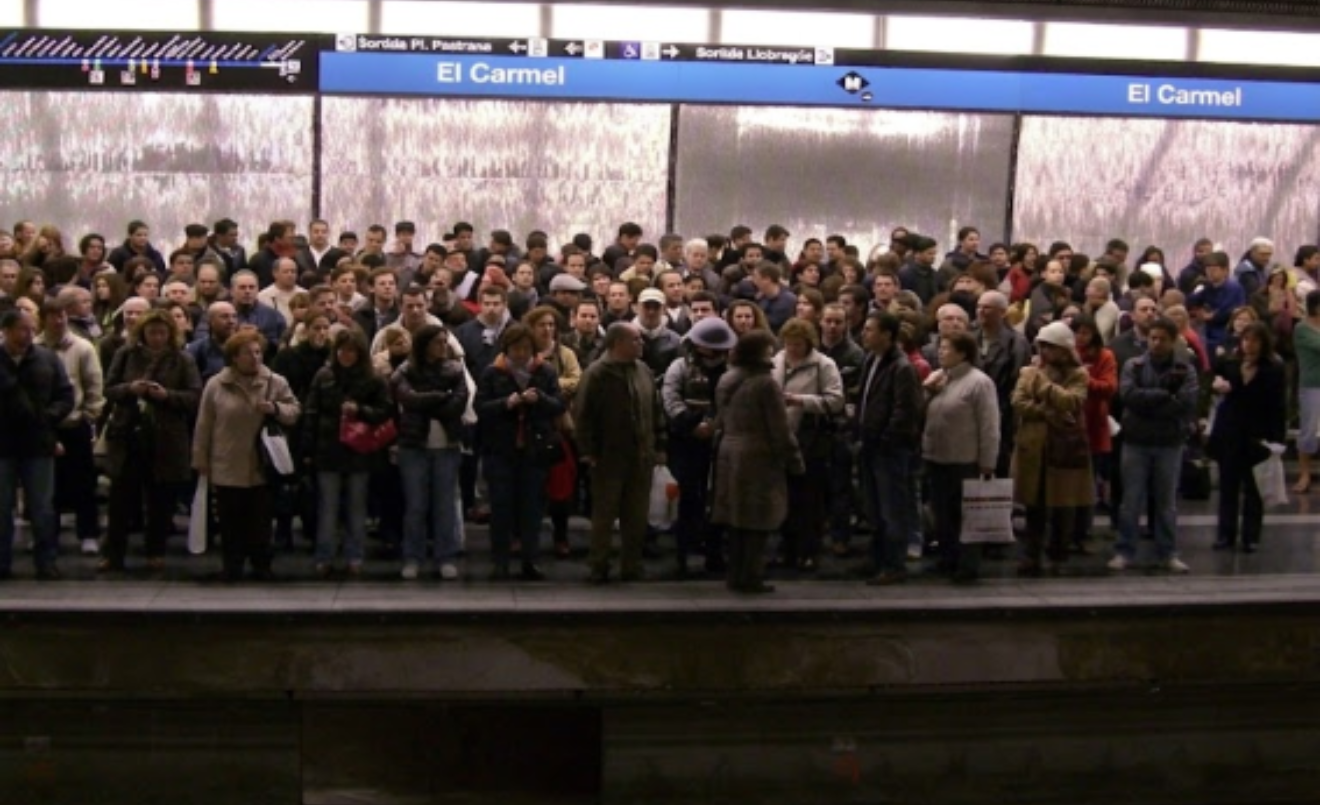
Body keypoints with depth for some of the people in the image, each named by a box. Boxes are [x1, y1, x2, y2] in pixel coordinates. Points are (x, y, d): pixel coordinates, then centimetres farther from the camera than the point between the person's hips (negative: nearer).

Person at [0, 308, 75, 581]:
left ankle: (47, 561, 13)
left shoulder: (47, 359, 3)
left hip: (38, 444, 1)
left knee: (42, 507, 6)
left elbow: (66, 395, 4)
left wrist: (48, 417, -9)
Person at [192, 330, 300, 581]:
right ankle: (232, 565, 20)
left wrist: (275, 409, -18)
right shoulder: (216, 385, -1)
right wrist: (201, 462, 3)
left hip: (261, 468, 0)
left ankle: (261, 565, 21)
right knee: (231, 522, 7)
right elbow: (204, 427, 2)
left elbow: (294, 411, 3)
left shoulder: (276, 383, 0)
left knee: (260, 521, 9)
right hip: (226, 468, 0)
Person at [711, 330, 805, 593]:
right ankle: (751, 578, 2)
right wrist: (794, 461, -6)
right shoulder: (765, 384, -16)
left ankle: (735, 575, 18)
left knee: (736, 518, 13)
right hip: (759, 458, -8)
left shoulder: (725, 381, 9)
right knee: (758, 521, 0)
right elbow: (780, 429, -13)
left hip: (729, 456, 8)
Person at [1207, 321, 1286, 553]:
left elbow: (1278, 407, -6)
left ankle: (1250, 537, 10)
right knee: (1228, 486, 8)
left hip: (1257, 436, -3)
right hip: (1228, 434, 3)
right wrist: (1217, 384, -9)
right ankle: (1226, 535, 15)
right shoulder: (1228, 363, 1)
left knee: (1253, 489, 3)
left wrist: (1276, 438, -14)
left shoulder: (1274, 369, -6)